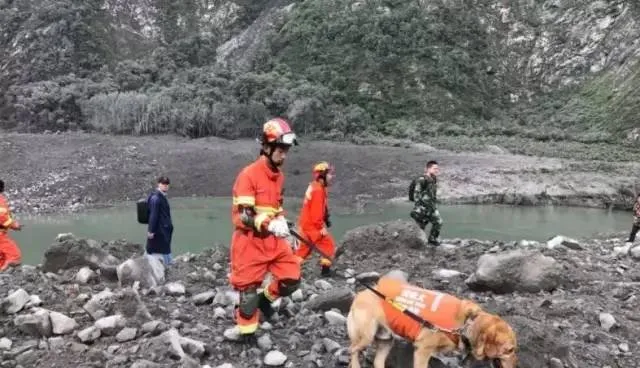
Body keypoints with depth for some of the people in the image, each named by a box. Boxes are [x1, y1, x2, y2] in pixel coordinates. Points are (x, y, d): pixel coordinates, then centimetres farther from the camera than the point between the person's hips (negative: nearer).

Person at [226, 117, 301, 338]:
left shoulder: (279, 175, 8)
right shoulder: (249, 174, -17)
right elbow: (240, 216, -21)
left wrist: (281, 221, 5)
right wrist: (269, 225, -32)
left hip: (273, 239, 7)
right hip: (251, 240, -7)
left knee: (292, 279, 2)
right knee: (249, 286, 5)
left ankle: (265, 299, 29)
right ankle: (245, 328, 24)